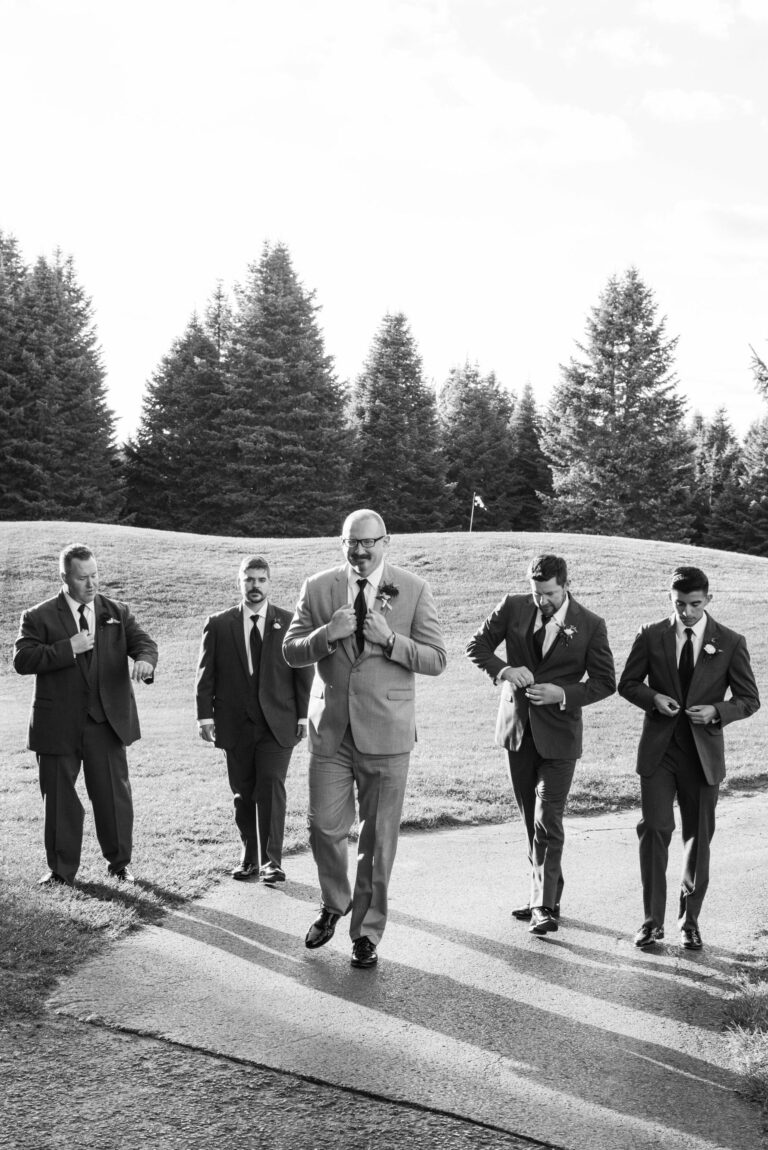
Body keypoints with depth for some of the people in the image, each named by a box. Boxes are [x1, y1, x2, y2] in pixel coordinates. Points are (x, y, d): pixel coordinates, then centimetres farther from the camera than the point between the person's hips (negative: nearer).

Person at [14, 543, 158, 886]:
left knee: (115, 794, 5)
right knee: (59, 798, 7)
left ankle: (119, 863, 21)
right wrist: (68, 649, -18)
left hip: (107, 721, 2)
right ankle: (61, 869, 21)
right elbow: (22, 659, -10)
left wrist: (145, 659, -27)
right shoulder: (39, 617, 1)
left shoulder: (117, 613, 10)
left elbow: (142, 641, -3)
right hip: (59, 725, -1)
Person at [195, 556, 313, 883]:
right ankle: (249, 856, 20)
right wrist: (205, 715, -4)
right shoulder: (218, 625, 5)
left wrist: (304, 715, 1)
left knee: (271, 787, -11)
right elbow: (205, 674, 4)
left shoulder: (289, 623, 5)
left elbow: (303, 672, 7)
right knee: (243, 793, 7)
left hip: (278, 723, -1)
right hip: (235, 724, 1)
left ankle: (271, 861, -6)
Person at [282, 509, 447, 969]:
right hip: (330, 727, 2)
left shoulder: (414, 591, -2)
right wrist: (327, 634, -17)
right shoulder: (318, 589, 3)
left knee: (378, 839, 5)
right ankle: (334, 905, 33)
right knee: (325, 827, 4)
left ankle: (367, 931, 22)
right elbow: (291, 652, 3)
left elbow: (436, 659, -3)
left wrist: (389, 639, -19)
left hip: (385, 731, -1)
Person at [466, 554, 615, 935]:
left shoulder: (589, 625, -8)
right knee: (531, 820, 13)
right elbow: (477, 645, 4)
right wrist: (502, 669, -15)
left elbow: (605, 682, -3)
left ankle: (546, 905, -4)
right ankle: (541, 893, 24)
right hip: (517, 728, 4)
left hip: (558, 734, -4)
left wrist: (564, 694, -18)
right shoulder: (513, 608, -2)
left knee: (547, 821, -9)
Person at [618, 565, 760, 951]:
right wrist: (653, 698, -12)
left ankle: (690, 921, 22)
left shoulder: (730, 643, -2)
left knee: (698, 837, 8)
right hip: (658, 749, 0)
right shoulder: (651, 636, 0)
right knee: (654, 829, -7)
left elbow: (749, 699, 3)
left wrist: (716, 711, -16)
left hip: (703, 752, 0)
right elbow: (627, 683, 8)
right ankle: (652, 920, 3)